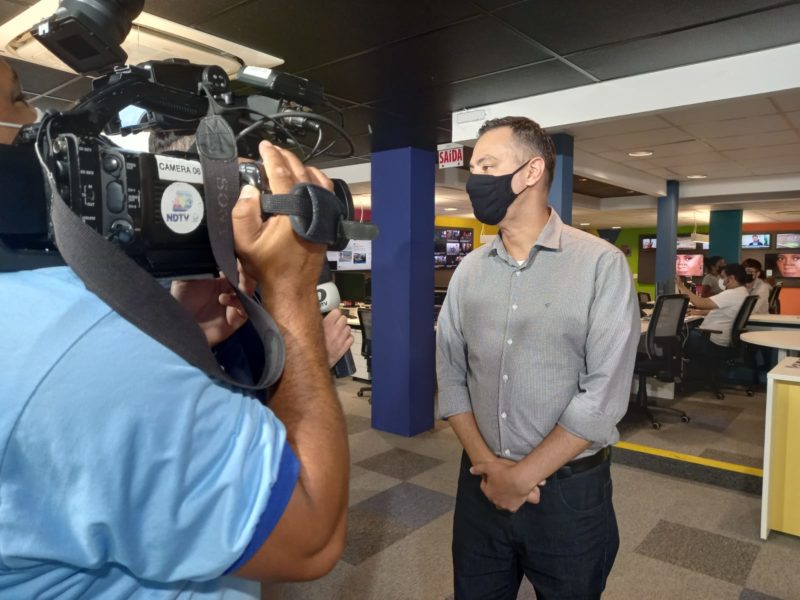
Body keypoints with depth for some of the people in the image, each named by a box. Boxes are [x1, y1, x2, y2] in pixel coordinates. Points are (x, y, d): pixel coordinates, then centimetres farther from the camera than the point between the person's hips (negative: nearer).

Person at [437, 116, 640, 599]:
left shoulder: (602, 264, -11)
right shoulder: (469, 270, 2)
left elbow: (604, 394, -16)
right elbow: (450, 374, 1)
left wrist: (522, 477, -14)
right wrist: (485, 463, -10)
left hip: (569, 491, -3)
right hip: (481, 485, 4)